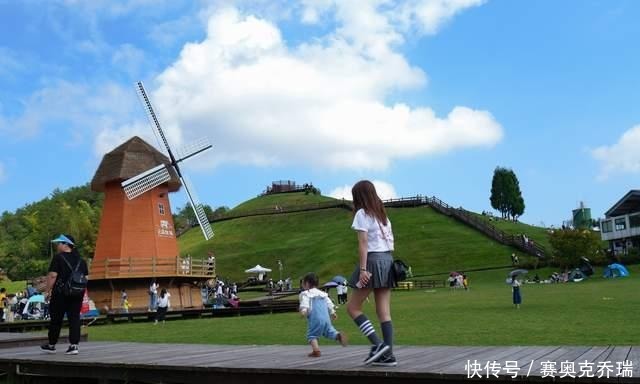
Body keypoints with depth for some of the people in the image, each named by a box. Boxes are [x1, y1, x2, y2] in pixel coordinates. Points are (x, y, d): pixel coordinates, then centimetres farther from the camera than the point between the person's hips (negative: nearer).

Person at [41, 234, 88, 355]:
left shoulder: (58, 258, -8)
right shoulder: (80, 260, 10)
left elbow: (52, 276, -14)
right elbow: (86, 277, 13)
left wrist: (48, 291, -8)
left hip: (60, 294, -5)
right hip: (77, 294, 5)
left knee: (56, 319, 8)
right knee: (74, 318, 4)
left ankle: (51, 345, 20)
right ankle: (74, 345, -3)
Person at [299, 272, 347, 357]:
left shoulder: (305, 294, 5)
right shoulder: (322, 294, 24)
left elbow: (304, 303, -14)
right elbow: (329, 303, 25)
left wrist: (303, 310, -28)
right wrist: (333, 312, 32)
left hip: (314, 318, -5)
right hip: (326, 318, 6)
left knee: (312, 335, 1)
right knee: (329, 331, 18)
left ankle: (316, 350, -16)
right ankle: (338, 335, -10)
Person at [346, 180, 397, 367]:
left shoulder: (362, 213, -5)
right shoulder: (382, 214, 18)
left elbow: (363, 243, -14)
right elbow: (391, 241, 16)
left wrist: (362, 269, -17)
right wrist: (387, 265, 17)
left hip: (373, 260, -8)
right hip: (388, 260, 8)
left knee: (353, 307, 2)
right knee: (384, 311, 6)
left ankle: (377, 344, -9)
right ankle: (388, 355, 3)